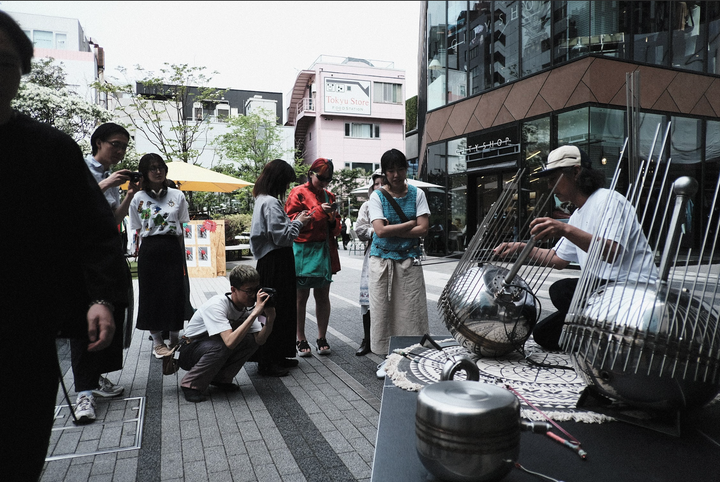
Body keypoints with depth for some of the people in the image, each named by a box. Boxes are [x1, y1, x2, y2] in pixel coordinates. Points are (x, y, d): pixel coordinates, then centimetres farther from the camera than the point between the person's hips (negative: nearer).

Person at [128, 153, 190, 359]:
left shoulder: (177, 196, 6)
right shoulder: (139, 199, 4)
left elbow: (180, 229, 8)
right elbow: (138, 232, 7)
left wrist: (178, 252, 5)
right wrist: (147, 247, -4)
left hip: (173, 249, 1)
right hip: (149, 251, 0)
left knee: (175, 293, 4)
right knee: (152, 294, 5)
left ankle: (174, 338, 21)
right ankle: (157, 341, 19)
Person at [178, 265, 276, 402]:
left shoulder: (247, 306, -10)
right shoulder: (216, 305, -31)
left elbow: (259, 340, -16)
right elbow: (230, 342, -44)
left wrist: (270, 318, -33)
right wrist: (255, 313, -43)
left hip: (213, 348, 6)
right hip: (189, 351, -6)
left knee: (252, 340, -18)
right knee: (221, 346, -37)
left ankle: (220, 379, 0)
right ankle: (191, 385, -14)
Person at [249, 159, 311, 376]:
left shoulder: (264, 200, 15)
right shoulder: (271, 203, -18)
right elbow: (282, 237, -21)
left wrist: (295, 221, 12)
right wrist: (298, 222, -7)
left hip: (272, 262, 11)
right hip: (276, 263, -11)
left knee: (282, 309, 17)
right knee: (275, 311, -2)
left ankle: (278, 356, 29)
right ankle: (267, 363, 9)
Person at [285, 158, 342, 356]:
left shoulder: (329, 196, 17)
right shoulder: (299, 193, 0)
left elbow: (336, 228, 19)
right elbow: (292, 220, -9)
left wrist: (333, 220, -4)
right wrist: (318, 212, -16)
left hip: (325, 251, 5)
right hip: (303, 250, -5)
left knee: (323, 296, 7)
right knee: (301, 297, 2)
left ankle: (322, 339, 18)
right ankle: (301, 340, 13)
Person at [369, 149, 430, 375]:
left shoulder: (417, 194, 4)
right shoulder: (377, 196, 0)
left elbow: (423, 229, -7)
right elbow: (380, 230, -13)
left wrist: (392, 230, -12)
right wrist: (411, 223, -9)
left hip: (409, 259, 0)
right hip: (382, 260, 0)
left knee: (411, 308, 0)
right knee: (384, 308, 4)